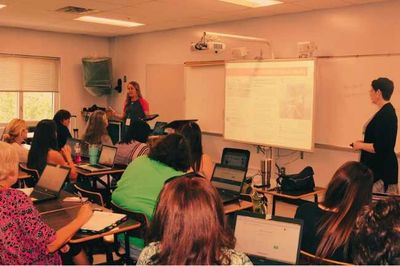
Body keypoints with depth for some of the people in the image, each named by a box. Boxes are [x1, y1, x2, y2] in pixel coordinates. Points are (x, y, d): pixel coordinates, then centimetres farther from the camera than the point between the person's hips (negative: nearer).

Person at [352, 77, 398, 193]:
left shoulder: (385, 115, -20)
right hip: (378, 166, 10)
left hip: (382, 169, -10)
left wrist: (360, 145, -10)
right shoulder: (387, 111, 11)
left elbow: (379, 148, -24)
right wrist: (364, 142, 12)